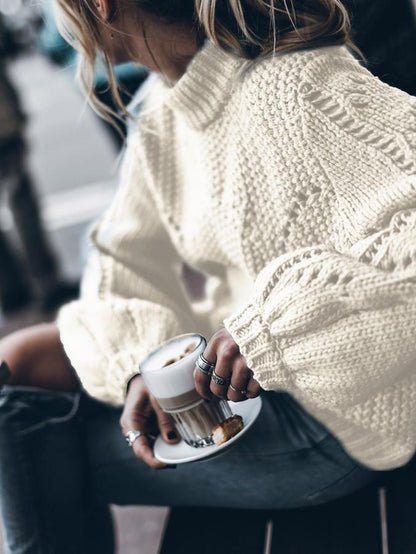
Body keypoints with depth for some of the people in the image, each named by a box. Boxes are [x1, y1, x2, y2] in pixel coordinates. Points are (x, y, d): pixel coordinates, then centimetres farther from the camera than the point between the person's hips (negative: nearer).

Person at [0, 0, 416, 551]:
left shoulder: (294, 92, -26)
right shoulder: (166, 105, 2)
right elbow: (125, 261, 6)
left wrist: (270, 331, -35)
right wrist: (142, 369, -11)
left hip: (335, 424, -8)